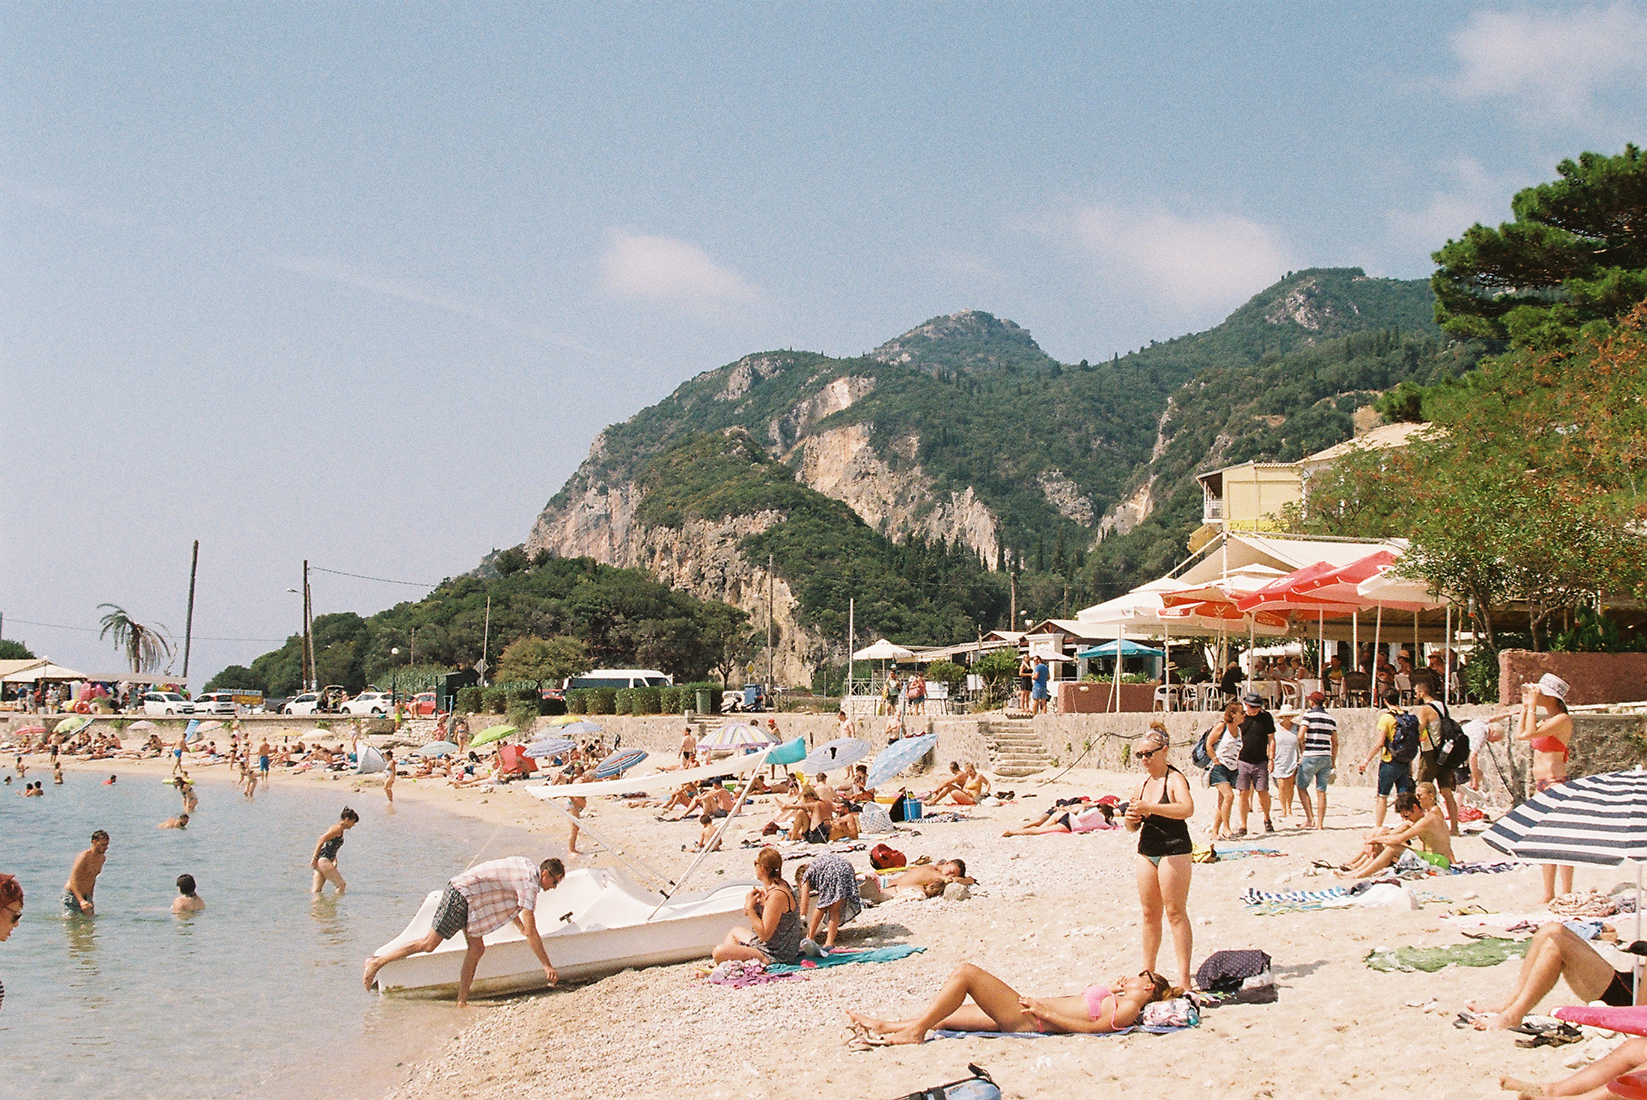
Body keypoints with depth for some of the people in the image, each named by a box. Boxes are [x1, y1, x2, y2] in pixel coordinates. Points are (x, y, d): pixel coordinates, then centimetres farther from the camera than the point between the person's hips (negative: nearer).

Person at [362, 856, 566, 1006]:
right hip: (462, 896, -10)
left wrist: (520, 926, 34)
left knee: (476, 949, 4)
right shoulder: (529, 884, -20)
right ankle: (377, 962, 7)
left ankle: (462, 1001, 4)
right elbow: (531, 932, -20)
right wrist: (547, 965, -15)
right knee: (429, 944, -4)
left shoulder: (524, 865, 8)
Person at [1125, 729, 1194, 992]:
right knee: (1149, 913, 10)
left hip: (1174, 849, -7)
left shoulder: (1175, 779, -9)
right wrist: (1131, 818, -4)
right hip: (1146, 851, 7)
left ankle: (1183, 975, -5)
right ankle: (1148, 971, 17)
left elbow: (1187, 809, -29)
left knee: (1175, 912, -7)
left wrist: (1149, 807, -31)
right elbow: (1134, 827, 20)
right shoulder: (1144, 781, 13)